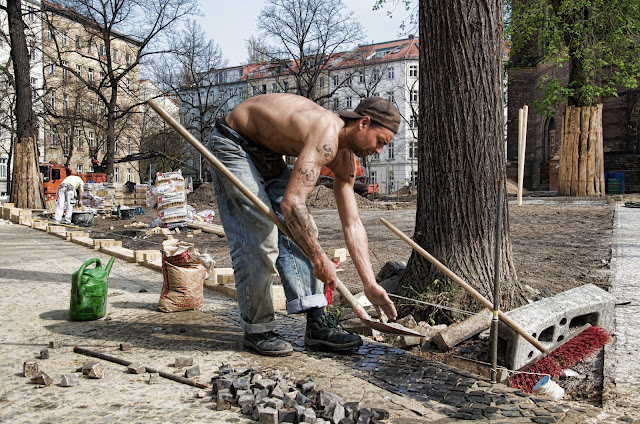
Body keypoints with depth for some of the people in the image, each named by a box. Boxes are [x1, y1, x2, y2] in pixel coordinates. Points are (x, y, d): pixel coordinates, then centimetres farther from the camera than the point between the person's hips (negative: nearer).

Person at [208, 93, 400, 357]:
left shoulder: (344, 159, -2)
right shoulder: (326, 135, -31)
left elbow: (352, 224, 0)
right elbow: (291, 203, -39)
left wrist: (370, 284, -3)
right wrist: (319, 259, -29)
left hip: (267, 154, 9)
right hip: (232, 146, -9)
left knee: (301, 231, -1)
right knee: (259, 237, -15)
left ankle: (316, 324, 2)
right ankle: (256, 330, 1)